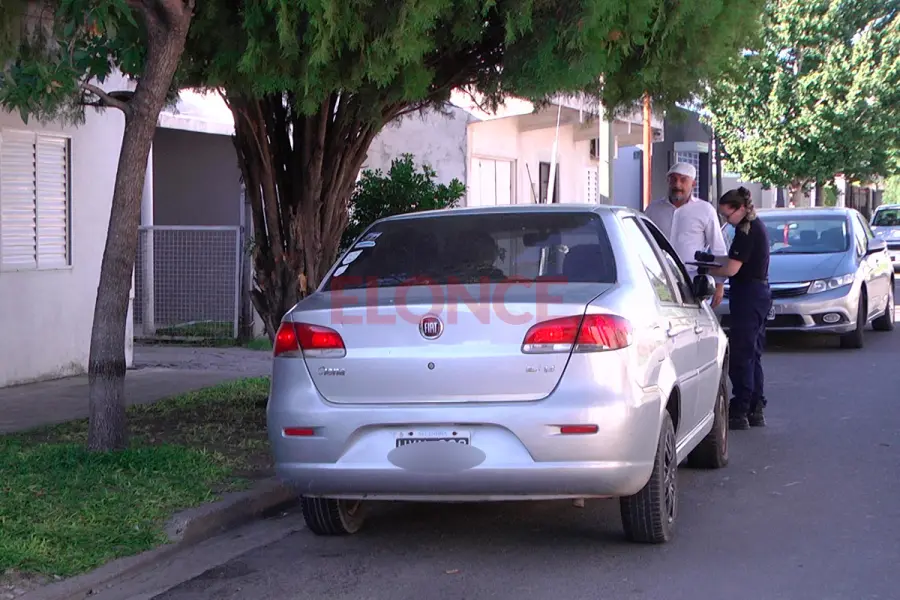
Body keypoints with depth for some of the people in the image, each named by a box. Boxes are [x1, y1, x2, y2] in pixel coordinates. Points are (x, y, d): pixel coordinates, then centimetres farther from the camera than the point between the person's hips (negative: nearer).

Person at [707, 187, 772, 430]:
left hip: (748, 296, -11)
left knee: (740, 355, -7)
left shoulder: (747, 230, -17)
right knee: (752, 355, 14)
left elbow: (732, 269, -20)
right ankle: (756, 410, 19)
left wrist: (707, 270, -6)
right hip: (759, 293, 11)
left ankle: (739, 412, -5)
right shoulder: (756, 227, 15)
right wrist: (714, 259, 8)